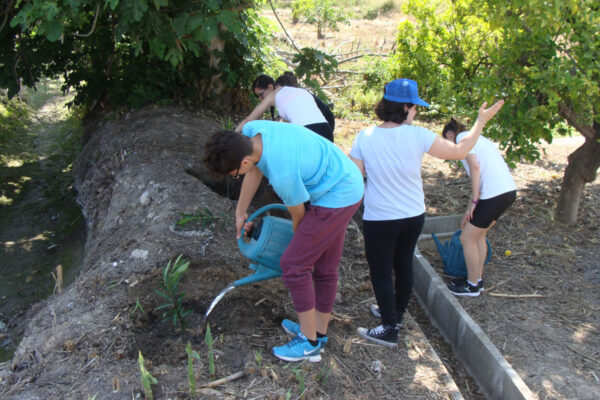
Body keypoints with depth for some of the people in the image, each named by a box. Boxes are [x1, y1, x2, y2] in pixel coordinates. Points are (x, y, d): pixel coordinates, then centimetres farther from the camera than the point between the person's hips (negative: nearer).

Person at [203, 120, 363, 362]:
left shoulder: (283, 174, -33)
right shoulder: (250, 131, -11)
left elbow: (298, 217, -14)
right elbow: (255, 170, 10)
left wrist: (301, 240, 8)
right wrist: (240, 212, 18)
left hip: (337, 198, -9)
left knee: (293, 263, -6)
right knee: (324, 265, 17)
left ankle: (309, 343, 6)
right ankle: (319, 331, 32)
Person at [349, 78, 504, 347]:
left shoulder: (365, 137, -14)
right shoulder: (417, 136, -14)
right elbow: (459, 151, -7)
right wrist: (481, 121, 4)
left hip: (379, 219, -2)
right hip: (413, 216, 3)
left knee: (381, 272, 10)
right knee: (404, 265, 22)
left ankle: (390, 329, 16)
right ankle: (396, 313, 41)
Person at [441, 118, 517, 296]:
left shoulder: (462, 137, 0)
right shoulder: (479, 139, 26)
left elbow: (475, 166, -15)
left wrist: (474, 202, -10)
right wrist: (470, 211, 28)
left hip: (495, 194, -9)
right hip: (509, 190, 9)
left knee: (467, 238, 7)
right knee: (478, 234, 23)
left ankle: (472, 285, 20)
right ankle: (477, 279, 34)